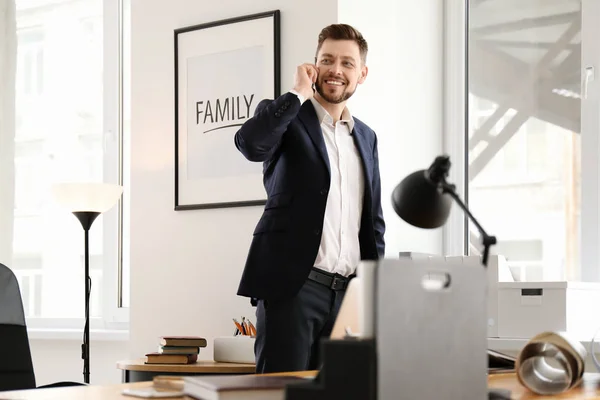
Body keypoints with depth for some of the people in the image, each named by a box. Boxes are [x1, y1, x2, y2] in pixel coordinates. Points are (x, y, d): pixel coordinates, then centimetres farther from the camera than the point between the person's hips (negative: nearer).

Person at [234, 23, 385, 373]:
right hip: (292, 286, -5)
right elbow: (250, 143, -22)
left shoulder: (366, 137, 18)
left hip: (349, 292, 5)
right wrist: (299, 93, -12)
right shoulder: (287, 117, 3)